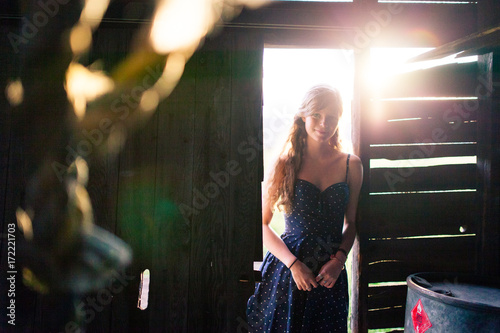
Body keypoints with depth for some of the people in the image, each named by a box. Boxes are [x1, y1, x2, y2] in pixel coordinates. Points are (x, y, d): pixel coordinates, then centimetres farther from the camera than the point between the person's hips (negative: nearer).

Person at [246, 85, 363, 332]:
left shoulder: (351, 165, 2)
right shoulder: (286, 163, -5)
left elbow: (351, 223, 11)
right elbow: (262, 224, -4)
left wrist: (339, 259, -4)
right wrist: (293, 263, -13)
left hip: (330, 274, 2)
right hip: (287, 270, -2)